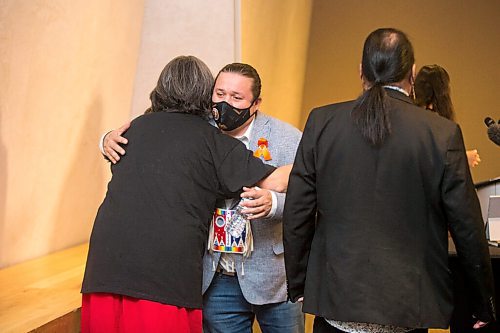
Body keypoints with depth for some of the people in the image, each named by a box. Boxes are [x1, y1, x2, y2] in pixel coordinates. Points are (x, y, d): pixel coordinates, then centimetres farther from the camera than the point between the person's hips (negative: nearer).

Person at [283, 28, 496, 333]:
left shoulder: (321, 122, -4)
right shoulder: (443, 134, -8)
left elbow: (296, 214, -1)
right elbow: (468, 228, -4)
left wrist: (297, 286, 11)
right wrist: (485, 305, 8)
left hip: (335, 303, 1)